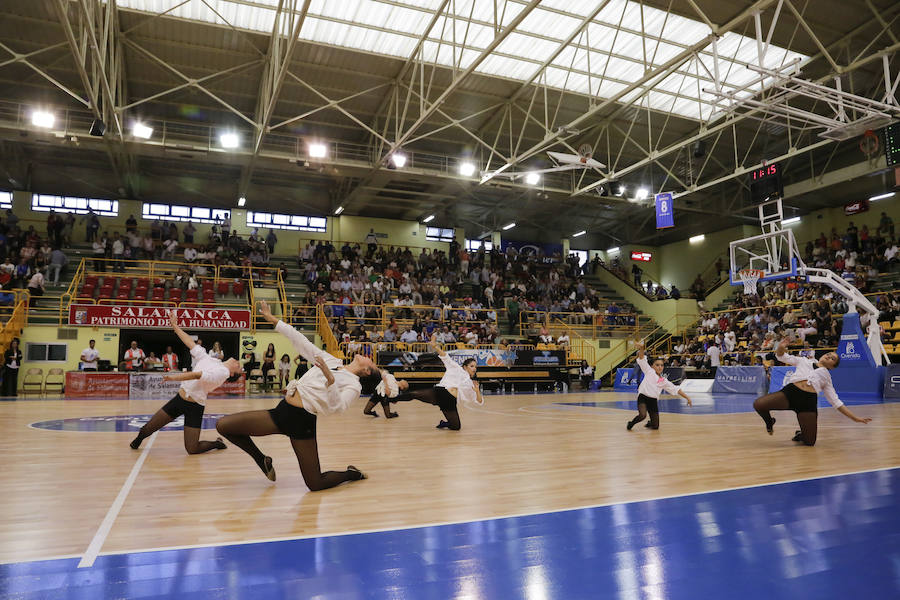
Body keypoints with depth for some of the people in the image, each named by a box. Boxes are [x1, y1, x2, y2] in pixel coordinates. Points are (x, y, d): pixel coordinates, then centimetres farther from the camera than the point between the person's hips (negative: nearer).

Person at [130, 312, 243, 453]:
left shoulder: (223, 372, -11)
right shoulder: (209, 359, 11)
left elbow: (198, 375, -21)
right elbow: (191, 343, 15)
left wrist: (175, 377, -28)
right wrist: (175, 325, 16)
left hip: (195, 407, -6)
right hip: (179, 398, 6)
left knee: (192, 449, -9)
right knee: (149, 428, 7)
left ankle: (217, 443, 17)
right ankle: (139, 438, 41)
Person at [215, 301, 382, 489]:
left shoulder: (354, 385, -4)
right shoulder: (331, 361, 15)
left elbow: (337, 406, -22)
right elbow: (301, 341, 16)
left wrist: (330, 380, -35)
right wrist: (272, 319, 14)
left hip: (302, 421, -7)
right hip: (282, 410, 7)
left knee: (315, 484, -7)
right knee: (223, 425, 1)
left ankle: (352, 474, 23)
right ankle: (263, 461, 21)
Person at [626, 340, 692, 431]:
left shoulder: (664, 381, 14)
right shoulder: (649, 371, 3)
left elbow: (676, 389, 17)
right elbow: (642, 359, -9)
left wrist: (687, 397, 9)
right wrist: (641, 348, -27)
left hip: (654, 400, 4)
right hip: (643, 397, -4)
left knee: (655, 426, 4)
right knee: (642, 415, -32)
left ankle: (650, 423, 41)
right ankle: (631, 423, -2)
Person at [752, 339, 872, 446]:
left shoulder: (827, 378, 25)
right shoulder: (804, 361, 25)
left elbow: (836, 402, 23)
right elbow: (782, 356, 19)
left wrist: (855, 418, 14)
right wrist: (781, 347, -4)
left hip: (809, 401, 1)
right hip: (790, 392, -1)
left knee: (809, 442, -10)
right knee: (758, 404, -24)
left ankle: (801, 435, 30)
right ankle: (770, 422, 12)